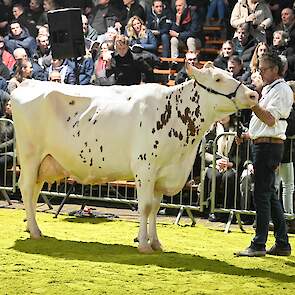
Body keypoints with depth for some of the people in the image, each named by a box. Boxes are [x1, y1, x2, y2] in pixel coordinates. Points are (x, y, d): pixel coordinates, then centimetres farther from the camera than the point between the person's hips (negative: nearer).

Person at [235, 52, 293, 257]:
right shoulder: (269, 89, 20)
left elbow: (270, 119, -20)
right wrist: (250, 135, 18)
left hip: (269, 146, -10)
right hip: (263, 145, 10)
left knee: (262, 194, -10)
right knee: (270, 195, 11)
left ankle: (259, 245, -9)